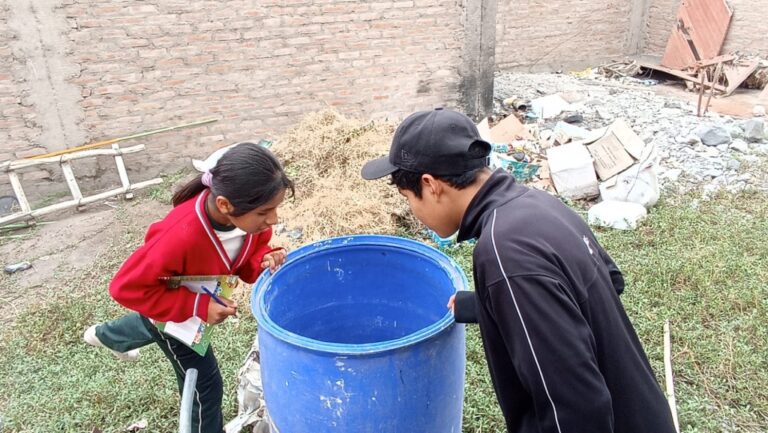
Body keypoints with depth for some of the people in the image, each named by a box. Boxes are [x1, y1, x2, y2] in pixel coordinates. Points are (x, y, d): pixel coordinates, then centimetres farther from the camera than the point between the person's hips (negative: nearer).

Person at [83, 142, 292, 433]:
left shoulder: (250, 216, -29)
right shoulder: (182, 236, -48)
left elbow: (246, 260, -10)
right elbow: (127, 287, -35)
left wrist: (265, 262, -35)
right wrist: (197, 307, -37)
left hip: (204, 297, 7)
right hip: (170, 305, -7)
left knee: (153, 329, 38)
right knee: (204, 384, 3)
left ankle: (105, 335, 70)